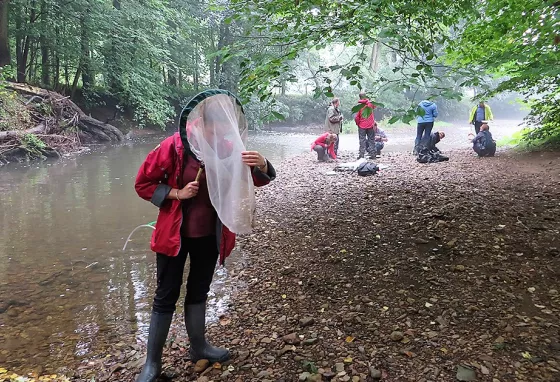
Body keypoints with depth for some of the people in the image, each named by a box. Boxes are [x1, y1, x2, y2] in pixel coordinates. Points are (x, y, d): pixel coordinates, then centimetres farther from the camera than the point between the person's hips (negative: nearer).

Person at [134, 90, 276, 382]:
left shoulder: (228, 148, -7)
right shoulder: (174, 146, -17)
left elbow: (258, 180, -7)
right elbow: (143, 184, -9)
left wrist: (261, 165, -29)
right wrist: (177, 193, -22)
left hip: (210, 235, 4)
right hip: (175, 233, -4)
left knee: (198, 292, 19)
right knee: (166, 297, 6)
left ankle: (198, 346, 37)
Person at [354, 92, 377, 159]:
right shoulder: (370, 103, -4)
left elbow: (356, 117, -11)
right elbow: (375, 106, 21)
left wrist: (358, 123, 6)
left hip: (362, 126, -2)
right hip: (370, 125, 2)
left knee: (362, 141, 3)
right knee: (371, 140, 9)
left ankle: (361, 155, -1)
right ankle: (372, 154, 8)